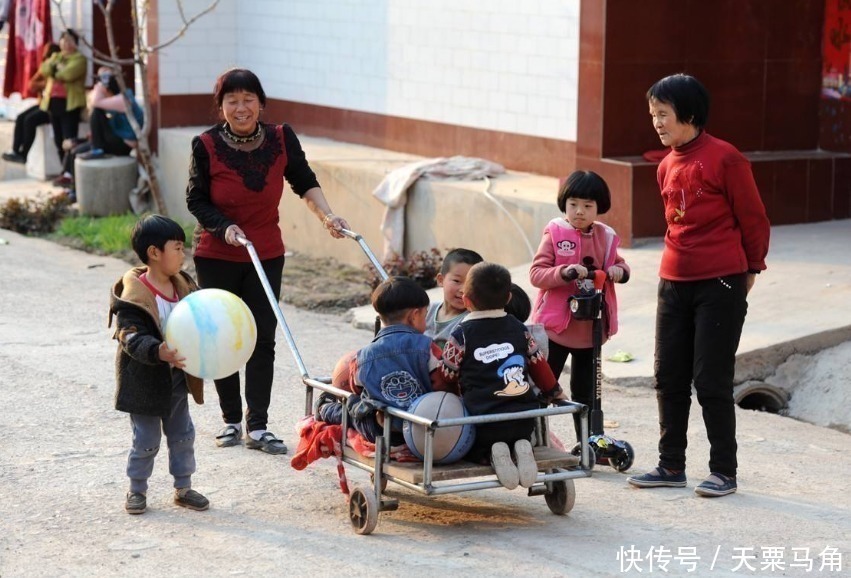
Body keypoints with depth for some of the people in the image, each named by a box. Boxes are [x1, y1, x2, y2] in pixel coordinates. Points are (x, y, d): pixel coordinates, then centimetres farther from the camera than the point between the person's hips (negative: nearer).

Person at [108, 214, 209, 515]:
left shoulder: (183, 287, 2)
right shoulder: (134, 294, -20)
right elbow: (131, 337, -27)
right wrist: (158, 352, -42)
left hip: (177, 378, 7)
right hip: (145, 380, -7)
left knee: (183, 435, 14)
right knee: (146, 440, 4)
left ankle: (183, 487, 27)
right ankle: (137, 490, 21)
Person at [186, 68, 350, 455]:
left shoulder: (281, 139, -8)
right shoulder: (206, 146, -14)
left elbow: (304, 182, 3)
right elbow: (196, 200, -6)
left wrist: (327, 216, -11)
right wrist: (225, 228, -21)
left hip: (267, 256, 2)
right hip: (216, 258, -1)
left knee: (262, 339, 0)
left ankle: (257, 427, 5)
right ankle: (231, 420, 21)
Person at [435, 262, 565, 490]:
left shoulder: (461, 336, -2)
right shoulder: (519, 329, 8)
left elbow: (446, 380, 3)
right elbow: (538, 364, 16)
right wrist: (554, 392, 33)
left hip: (482, 421, -3)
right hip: (523, 418, 3)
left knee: (471, 450, 20)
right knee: (519, 439, 31)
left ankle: (493, 453, -12)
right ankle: (521, 449, -4)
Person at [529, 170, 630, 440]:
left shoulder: (605, 236, 1)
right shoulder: (554, 232, -10)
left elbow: (619, 265, 17)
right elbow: (536, 273, -14)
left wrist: (620, 271, -7)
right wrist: (565, 273, -30)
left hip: (591, 327, 4)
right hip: (555, 327, -4)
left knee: (585, 390, 17)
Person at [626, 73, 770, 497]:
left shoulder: (724, 159, -12)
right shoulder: (666, 167, 9)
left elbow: (753, 219, -4)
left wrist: (750, 270, 7)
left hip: (720, 286, -7)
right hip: (674, 284, 7)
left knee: (711, 381, -3)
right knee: (669, 378, 9)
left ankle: (724, 471, 9)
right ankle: (672, 466, 20)